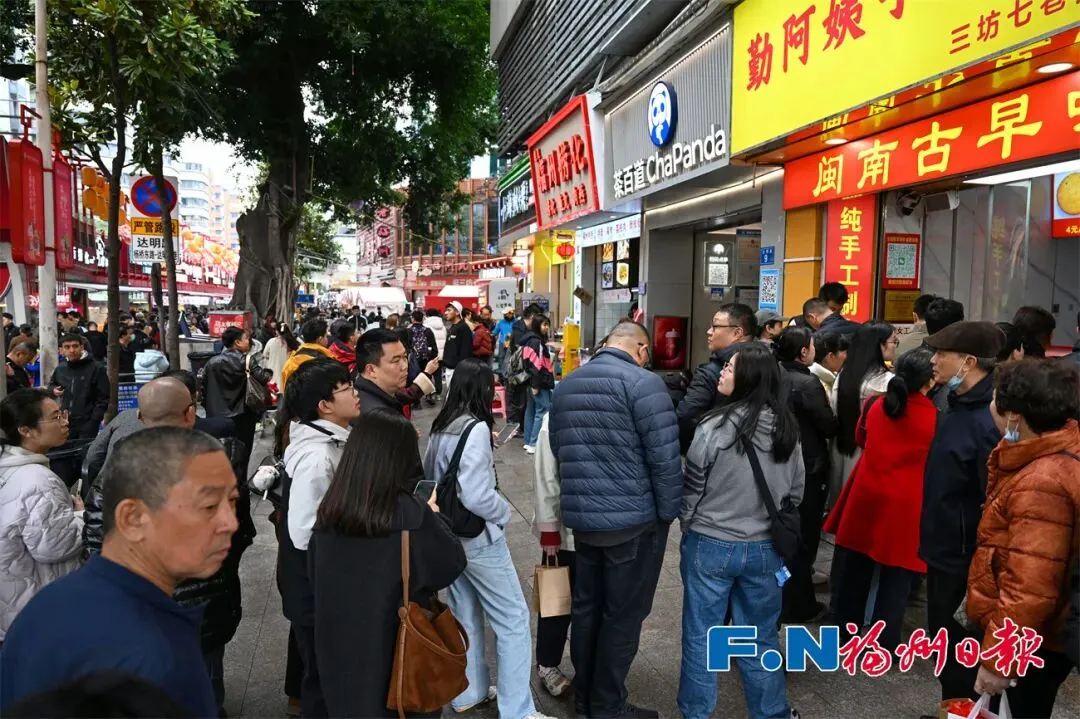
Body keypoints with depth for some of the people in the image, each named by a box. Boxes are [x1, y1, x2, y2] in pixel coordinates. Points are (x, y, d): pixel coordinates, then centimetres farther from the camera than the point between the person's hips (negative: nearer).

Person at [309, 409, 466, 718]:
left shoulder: (329, 510, -8)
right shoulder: (410, 514, -23)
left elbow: (317, 582, 5)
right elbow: (452, 564, -9)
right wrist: (434, 516, 4)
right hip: (399, 648, -4)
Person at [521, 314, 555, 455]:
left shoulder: (529, 340, 16)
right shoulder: (537, 341, -16)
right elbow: (536, 365, -22)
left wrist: (533, 383, 20)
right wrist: (536, 385, -23)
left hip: (531, 381, 11)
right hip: (539, 383, -11)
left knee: (531, 411, 14)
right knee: (543, 412, -8)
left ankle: (528, 442, 20)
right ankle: (533, 444, -9)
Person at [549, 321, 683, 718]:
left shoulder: (566, 385, 9)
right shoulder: (643, 382, -14)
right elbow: (664, 456, -17)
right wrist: (669, 511, -5)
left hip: (580, 516, 7)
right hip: (633, 518, -7)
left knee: (586, 607, 17)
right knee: (623, 614, 7)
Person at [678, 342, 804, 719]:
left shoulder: (715, 427, -18)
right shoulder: (787, 428, -4)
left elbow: (692, 488, -8)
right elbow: (796, 490, 7)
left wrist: (687, 524, 10)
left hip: (711, 545, -4)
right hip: (765, 547, 4)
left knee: (700, 635, 12)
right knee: (761, 637, 19)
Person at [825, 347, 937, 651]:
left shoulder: (875, 405, -2)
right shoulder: (936, 418, -14)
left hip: (867, 495, 4)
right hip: (905, 504, -4)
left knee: (855, 567, 17)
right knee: (896, 577, 8)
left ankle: (845, 629, 30)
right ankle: (885, 644, 16)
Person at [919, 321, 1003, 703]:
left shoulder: (988, 420, -26)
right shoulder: (960, 404, 5)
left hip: (964, 557, -9)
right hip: (945, 548, 9)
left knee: (959, 647, 7)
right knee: (945, 638, 23)